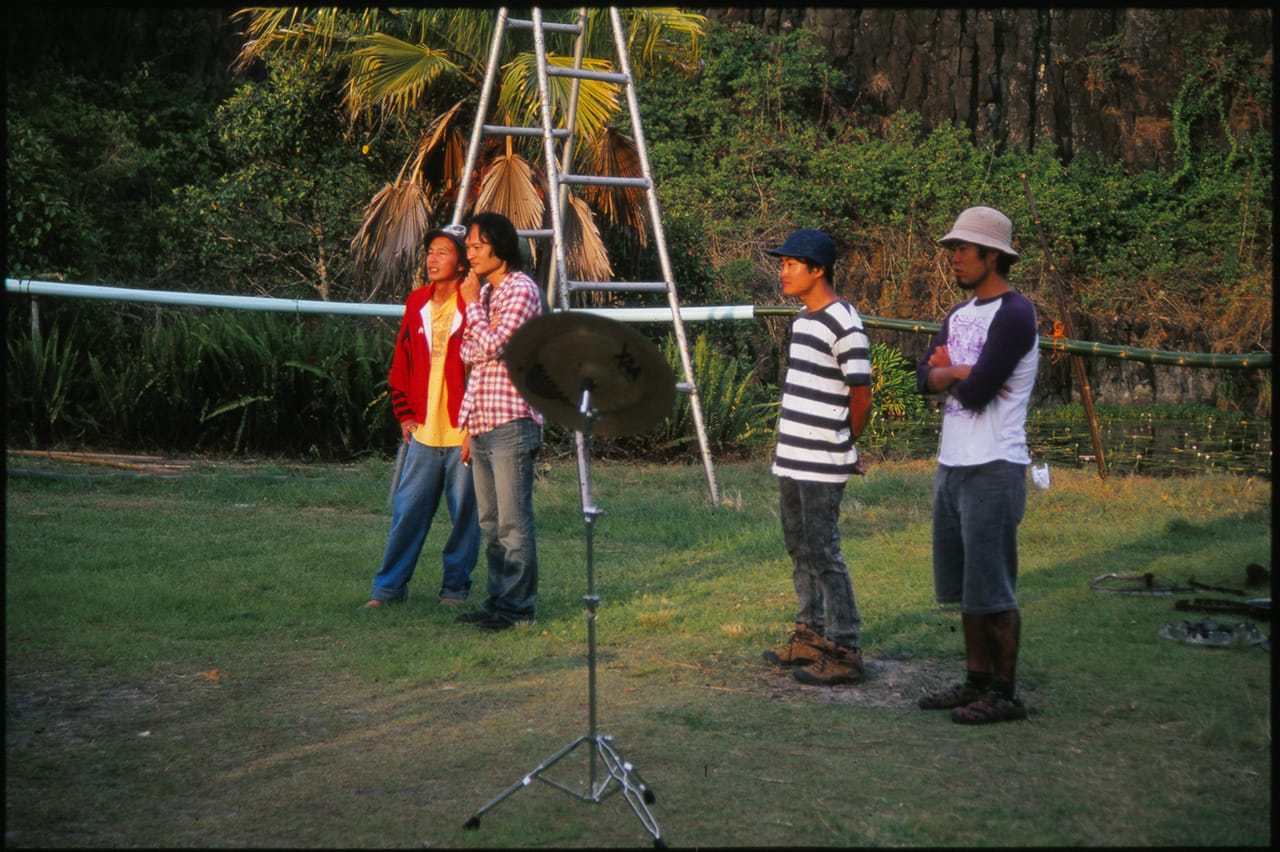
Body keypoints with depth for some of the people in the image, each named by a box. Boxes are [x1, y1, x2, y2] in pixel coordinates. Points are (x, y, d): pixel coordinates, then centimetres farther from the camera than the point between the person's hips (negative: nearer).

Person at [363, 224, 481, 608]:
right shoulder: (417, 303, 9)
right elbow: (401, 362, 16)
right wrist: (404, 414, 11)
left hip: (464, 432, -5)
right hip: (423, 431, 5)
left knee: (465, 513, 6)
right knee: (407, 510, 8)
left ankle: (455, 586, 19)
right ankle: (389, 586, 16)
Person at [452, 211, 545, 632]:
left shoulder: (521, 290, -8)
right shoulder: (485, 293, 18)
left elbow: (493, 346, -20)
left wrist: (472, 304, -8)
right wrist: (468, 426, 18)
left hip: (511, 423, -9)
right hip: (482, 424, 9)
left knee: (513, 521, -6)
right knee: (491, 523, 12)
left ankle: (517, 605, 0)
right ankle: (497, 599, 19)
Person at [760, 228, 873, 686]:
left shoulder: (844, 325, -16)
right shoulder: (803, 318, 13)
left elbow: (861, 398, -14)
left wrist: (844, 445, 0)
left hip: (822, 465, -9)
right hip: (791, 459, 9)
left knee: (824, 554, -5)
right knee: (799, 550, 16)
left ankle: (844, 652, 1)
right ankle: (811, 635, 27)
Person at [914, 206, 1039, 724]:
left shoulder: (1013, 315, -12)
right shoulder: (959, 315, 16)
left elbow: (975, 393, -19)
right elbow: (925, 376, 6)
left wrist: (949, 371, 1)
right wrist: (961, 373, -12)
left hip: (993, 470, -9)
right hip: (952, 465, 9)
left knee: (991, 587, -4)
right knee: (964, 585, 14)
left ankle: (1004, 693, 4)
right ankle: (977, 681, 23)